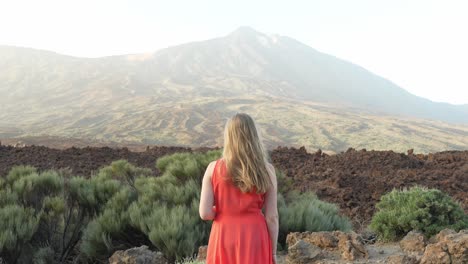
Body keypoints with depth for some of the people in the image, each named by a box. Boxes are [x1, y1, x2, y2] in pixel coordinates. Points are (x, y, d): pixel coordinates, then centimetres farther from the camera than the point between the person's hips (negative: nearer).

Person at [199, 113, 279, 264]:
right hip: (254, 240, 0)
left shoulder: (213, 168, -7)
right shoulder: (266, 170, -6)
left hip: (223, 239, 1)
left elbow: (205, 213, -9)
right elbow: (272, 217, -4)